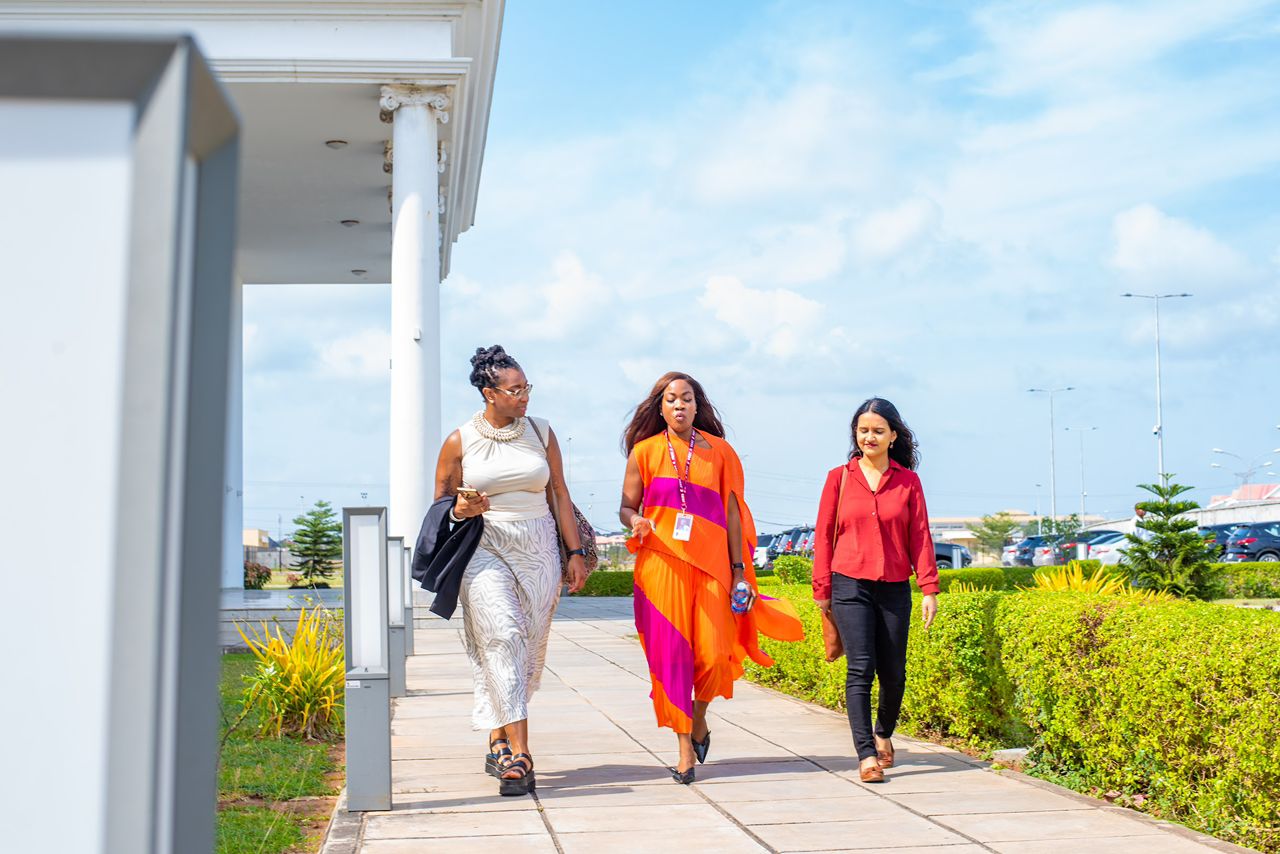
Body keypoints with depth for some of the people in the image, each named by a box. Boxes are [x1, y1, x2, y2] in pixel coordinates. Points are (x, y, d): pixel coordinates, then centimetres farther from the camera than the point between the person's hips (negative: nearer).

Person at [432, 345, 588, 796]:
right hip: (484, 548, -3)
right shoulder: (460, 442, 2)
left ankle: (499, 740, 22)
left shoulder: (541, 433, 9)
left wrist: (575, 553, 6)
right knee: (502, 634, -19)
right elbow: (441, 503, 10)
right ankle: (518, 753, -21)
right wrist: (461, 510, -13)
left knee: (529, 646, 3)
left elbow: (560, 494, 11)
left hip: (538, 549, 3)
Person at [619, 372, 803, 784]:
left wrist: (740, 570, 4)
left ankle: (699, 719, 25)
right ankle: (685, 749, 8)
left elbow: (732, 514, 8)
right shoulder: (644, 451, 6)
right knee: (671, 653, -2)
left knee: (714, 654, -7)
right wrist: (635, 521, -15)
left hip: (711, 564, 1)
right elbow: (626, 506, 9)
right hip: (662, 564, 0)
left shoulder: (719, 452, 8)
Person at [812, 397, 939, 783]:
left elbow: (919, 536, 5)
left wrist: (929, 588, 0)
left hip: (895, 588, 2)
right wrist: (822, 590, 3)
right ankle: (866, 755, -6)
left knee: (893, 672, 5)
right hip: (851, 586, -1)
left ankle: (884, 734, 32)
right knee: (860, 669, -9)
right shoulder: (839, 478, 4)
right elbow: (824, 535, 6)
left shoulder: (908, 481, 6)